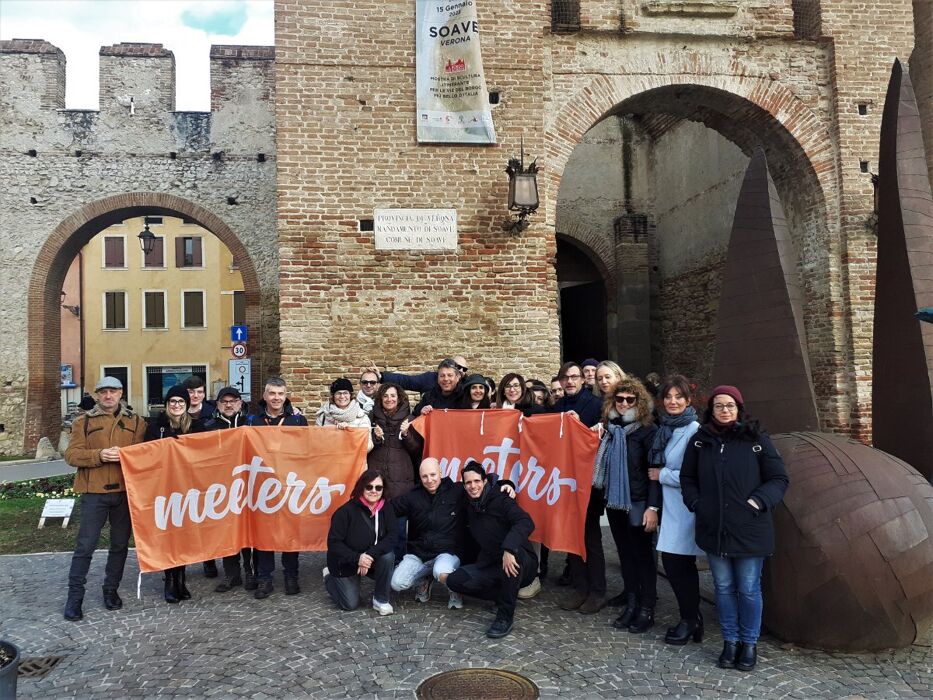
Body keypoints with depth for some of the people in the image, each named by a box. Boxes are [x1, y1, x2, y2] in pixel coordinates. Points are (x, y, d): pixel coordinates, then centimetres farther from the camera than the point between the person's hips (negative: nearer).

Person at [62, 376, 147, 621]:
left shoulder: (136, 422, 8)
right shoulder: (84, 421, 5)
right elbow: (71, 455, -2)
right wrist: (99, 455, -18)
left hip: (125, 491, 2)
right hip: (94, 492, -2)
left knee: (120, 544, 11)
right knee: (85, 545, -1)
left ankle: (111, 590, 26)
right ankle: (75, 595, 11)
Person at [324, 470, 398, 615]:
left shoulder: (386, 510, -12)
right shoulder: (346, 511, -23)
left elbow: (391, 538, -18)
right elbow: (333, 543, -21)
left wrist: (371, 555, -32)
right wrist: (357, 558, -32)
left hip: (372, 559, 3)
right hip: (345, 564, -2)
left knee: (388, 557, -27)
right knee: (350, 604, -2)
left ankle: (381, 600, -7)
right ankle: (330, 578, 28)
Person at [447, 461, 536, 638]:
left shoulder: (500, 500, -12)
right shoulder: (470, 509, 9)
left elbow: (526, 522, -29)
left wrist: (509, 549, -43)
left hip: (519, 565, -5)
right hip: (491, 567, 6)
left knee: (512, 550, -40)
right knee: (455, 580, -14)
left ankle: (506, 616, -24)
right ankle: (504, 596, 3)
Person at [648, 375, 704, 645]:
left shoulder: (694, 430, -16)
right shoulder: (665, 429, 9)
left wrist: (662, 475, -11)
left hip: (686, 508, -8)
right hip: (671, 506, 8)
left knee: (678, 563, 0)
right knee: (674, 563, 13)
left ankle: (690, 620, 19)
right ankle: (691, 619, 29)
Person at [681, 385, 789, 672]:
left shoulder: (757, 439, -6)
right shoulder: (700, 440, 2)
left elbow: (779, 479, -2)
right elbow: (687, 478, 12)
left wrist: (757, 502, -13)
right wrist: (696, 504, 0)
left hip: (749, 529, -2)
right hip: (713, 528, 2)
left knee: (748, 589, 7)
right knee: (723, 587, 13)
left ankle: (750, 643, 26)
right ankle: (730, 641, 28)